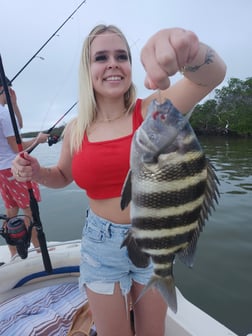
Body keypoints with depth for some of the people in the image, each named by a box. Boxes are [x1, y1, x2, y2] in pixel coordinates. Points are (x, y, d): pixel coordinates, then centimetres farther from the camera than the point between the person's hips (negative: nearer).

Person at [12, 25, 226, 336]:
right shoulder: (76, 129, -5)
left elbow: (213, 75, -26)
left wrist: (191, 53, -48)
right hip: (101, 246, 1)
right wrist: (36, 173, -9)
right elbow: (63, 176, 11)